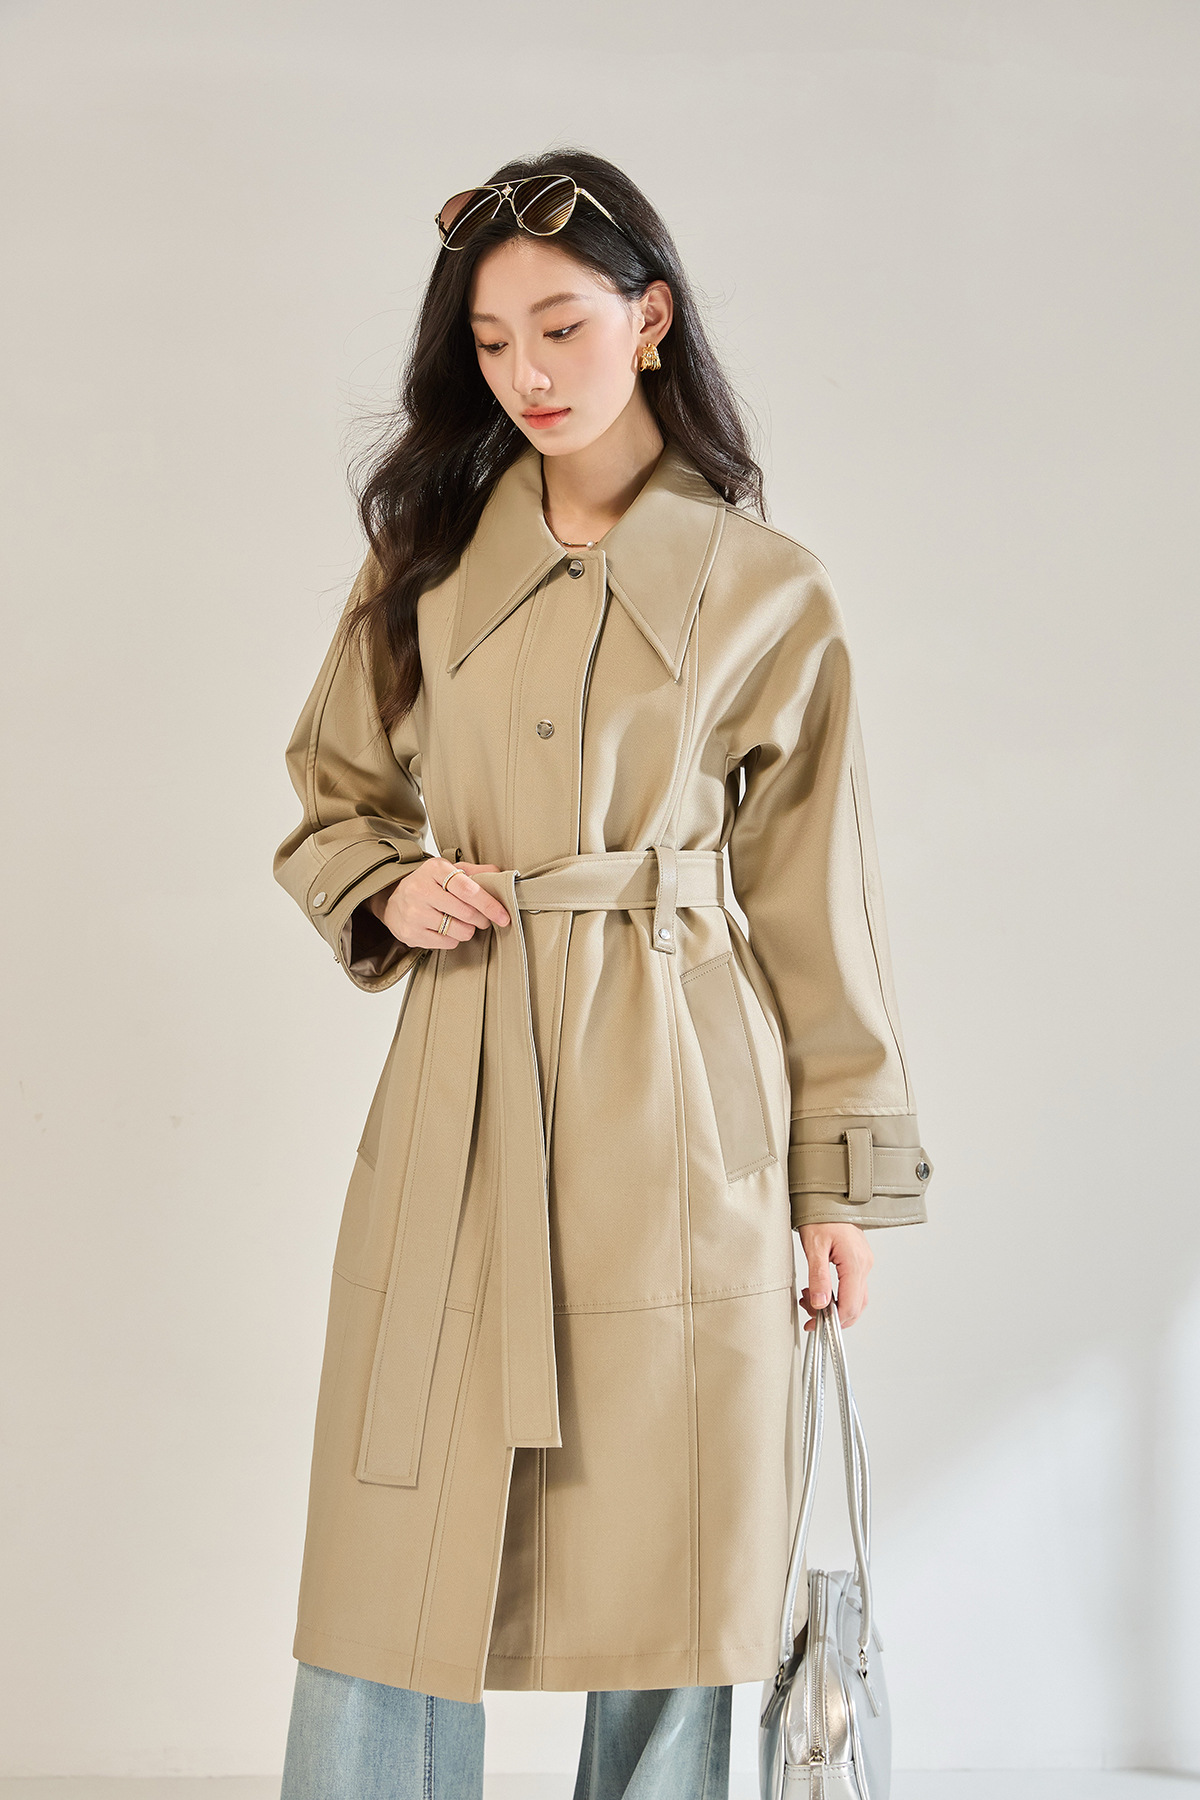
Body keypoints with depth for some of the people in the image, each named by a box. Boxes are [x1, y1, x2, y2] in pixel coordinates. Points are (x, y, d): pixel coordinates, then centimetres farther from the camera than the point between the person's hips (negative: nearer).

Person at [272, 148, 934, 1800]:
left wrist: (844, 1176, 5)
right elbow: (332, 801, 19)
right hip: (463, 1091, 2)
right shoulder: (427, 556, 9)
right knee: (400, 1561, 2)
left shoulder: (766, 594, 2)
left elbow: (813, 897, 5)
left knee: (665, 1572, 4)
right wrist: (391, 891, -4)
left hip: (675, 1116, -2)